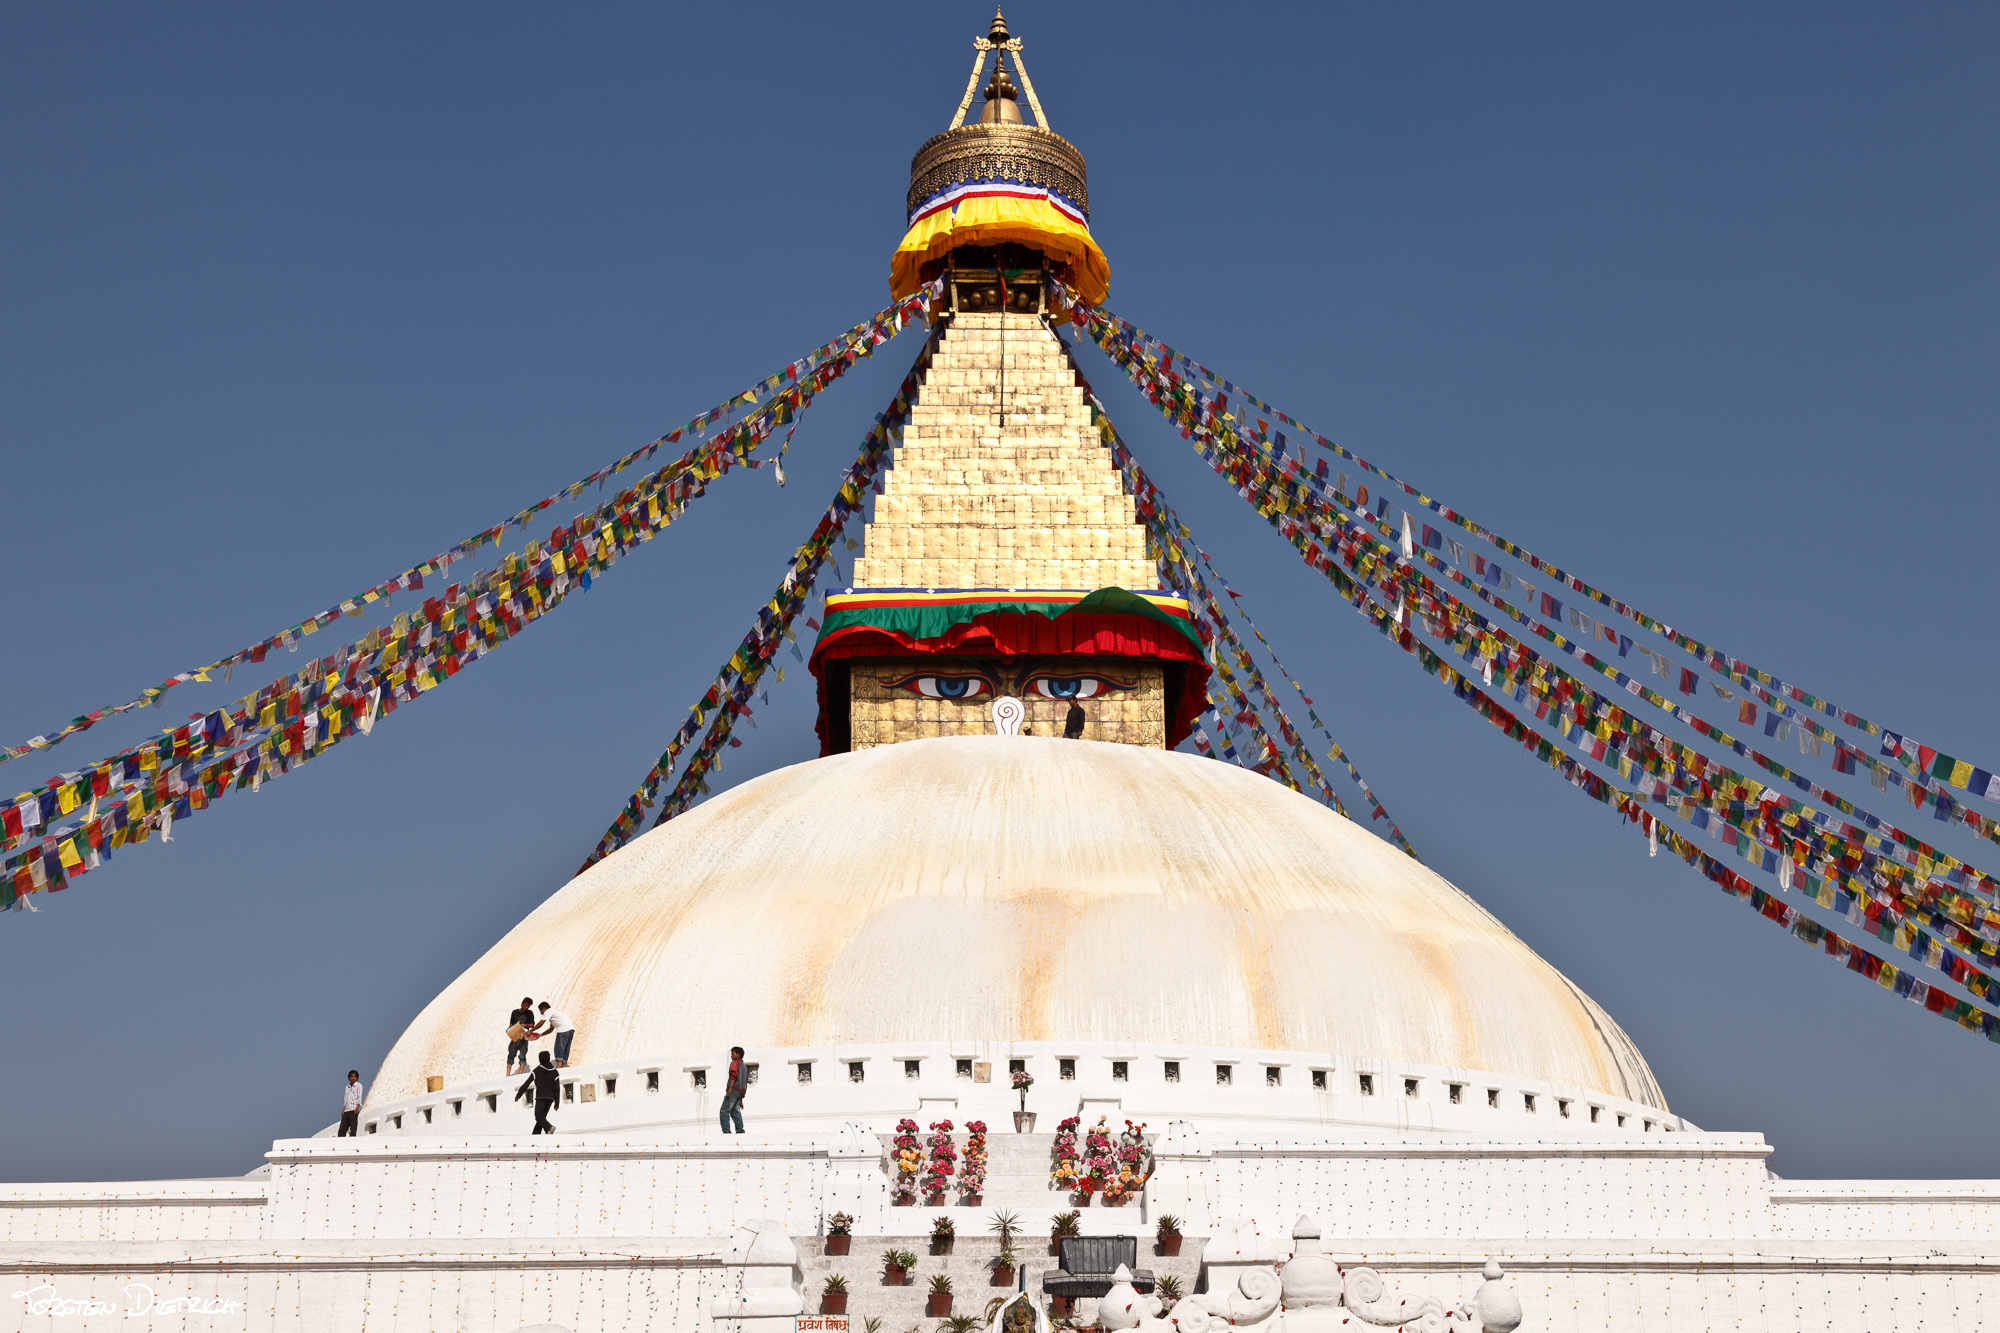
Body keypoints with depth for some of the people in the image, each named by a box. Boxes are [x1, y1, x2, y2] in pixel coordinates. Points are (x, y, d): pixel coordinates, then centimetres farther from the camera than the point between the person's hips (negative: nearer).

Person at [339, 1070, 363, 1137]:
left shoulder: (359, 1086, 6)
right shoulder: (347, 1087, 22)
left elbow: (359, 1097, -4)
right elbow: (345, 1100, 21)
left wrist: (357, 1108, -16)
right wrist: (343, 1110, 10)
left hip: (354, 1110, -6)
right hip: (346, 1111, 6)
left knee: (353, 1129, -10)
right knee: (342, 1129, -2)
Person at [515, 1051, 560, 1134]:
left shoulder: (536, 1071, 2)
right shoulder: (554, 1072, 10)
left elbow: (526, 1084, 0)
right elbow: (557, 1088, 6)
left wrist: (518, 1095, 5)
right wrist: (557, 1102, 9)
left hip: (540, 1097, -4)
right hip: (550, 1098, 4)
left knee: (539, 1116, -12)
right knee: (542, 1116, 13)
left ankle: (549, 1127, -37)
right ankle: (535, 1134, 8)